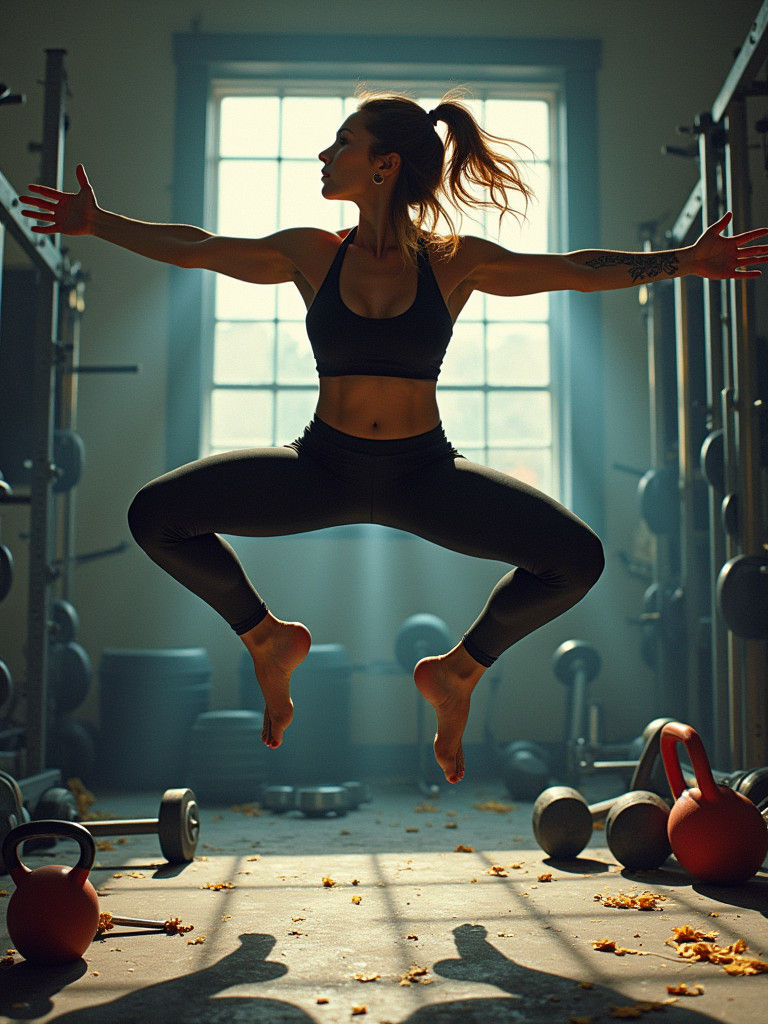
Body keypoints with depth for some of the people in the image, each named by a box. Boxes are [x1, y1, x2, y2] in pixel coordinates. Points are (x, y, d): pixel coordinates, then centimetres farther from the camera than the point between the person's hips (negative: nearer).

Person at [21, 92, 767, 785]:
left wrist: (681, 261, -4)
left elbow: (576, 270, 1)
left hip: (423, 471, -1)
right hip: (323, 465, 1)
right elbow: (192, 248, 10)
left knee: (577, 558, -18)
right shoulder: (311, 255, 0)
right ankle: (266, 638, 12)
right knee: (154, 516, -14)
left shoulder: (454, 262, -3)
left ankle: (457, 669, 10)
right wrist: (97, 223, 12)